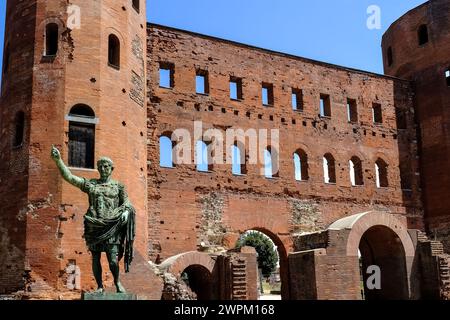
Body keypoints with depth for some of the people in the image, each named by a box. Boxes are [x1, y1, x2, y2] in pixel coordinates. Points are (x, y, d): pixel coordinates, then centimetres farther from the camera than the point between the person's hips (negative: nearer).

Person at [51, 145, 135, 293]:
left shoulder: (118, 186, 11)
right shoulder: (90, 184, 11)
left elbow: (126, 203, 9)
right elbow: (69, 177, 4)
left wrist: (126, 211, -14)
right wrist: (58, 159, -5)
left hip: (111, 226, -2)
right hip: (94, 226, 2)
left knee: (113, 260, -9)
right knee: (95, 258, 4)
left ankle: (117, 282, 17)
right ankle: (100, 286, 20)